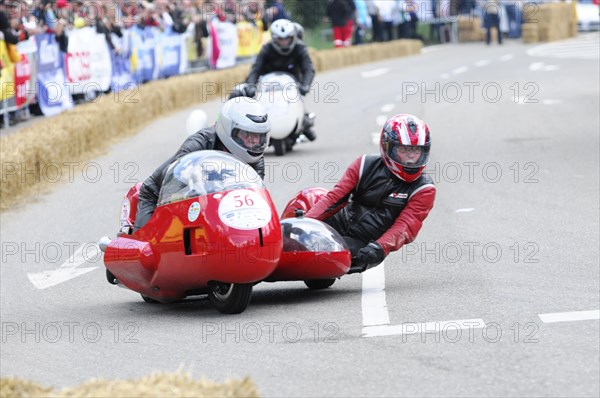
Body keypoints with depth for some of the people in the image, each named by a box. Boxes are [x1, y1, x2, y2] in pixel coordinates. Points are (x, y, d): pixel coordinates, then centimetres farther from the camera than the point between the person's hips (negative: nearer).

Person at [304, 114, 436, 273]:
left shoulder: (423, 190, -1)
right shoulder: (368, 165, 6)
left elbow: (405, 226, -12)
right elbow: (335, 197, 2)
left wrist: (380, 248, -31)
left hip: (363, 245, -4)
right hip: (338, 225, 4)